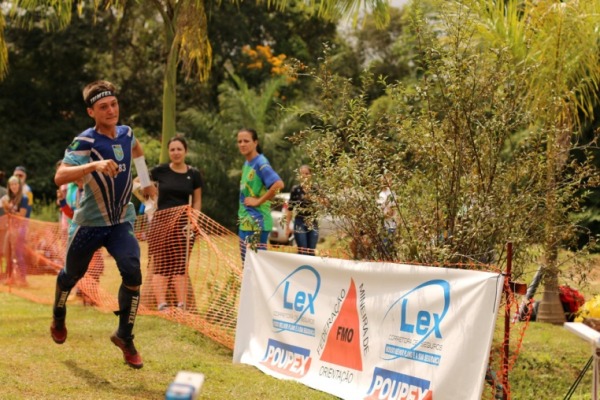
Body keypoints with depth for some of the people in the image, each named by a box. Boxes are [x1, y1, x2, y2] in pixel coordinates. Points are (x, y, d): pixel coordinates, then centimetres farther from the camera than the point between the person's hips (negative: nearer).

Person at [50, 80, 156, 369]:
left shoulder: (126, 133, -2)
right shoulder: (84, 142, -20)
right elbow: (60, 177, -36)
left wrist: (145, 181, 24)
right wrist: (94, 165, -48)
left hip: (121, 221, 3)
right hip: (90, 223, -3)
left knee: (132, 275, -17)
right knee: (71, 275, 16)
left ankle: (124, 337, -2)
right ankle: (58, 318, 48)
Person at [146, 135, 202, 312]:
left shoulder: (194, 174, 4)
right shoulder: (160, 171, 0)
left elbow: (197, 201, 10)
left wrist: (192, 221, -2)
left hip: (183, 223, 1)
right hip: (161, 222, -1)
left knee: (180, 265, 0)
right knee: (160, 265, -4)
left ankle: (181, 305, -1)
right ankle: (161, 304, -7)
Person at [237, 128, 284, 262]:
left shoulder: (261, 163, -13)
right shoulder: (246, 164, 14)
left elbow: (278, 184, -27)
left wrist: (259, 201, -19)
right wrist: (242, 214, 11)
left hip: (258, 223, -9)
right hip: (245, 222, 9)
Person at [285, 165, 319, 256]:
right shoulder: (295, 189, -2)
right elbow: (290, 208, 1)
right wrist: (287, 226, 0)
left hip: (313, 223, 2)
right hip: (300, 223, -2)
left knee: (311, 253, 5)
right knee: (302, 252, -7)